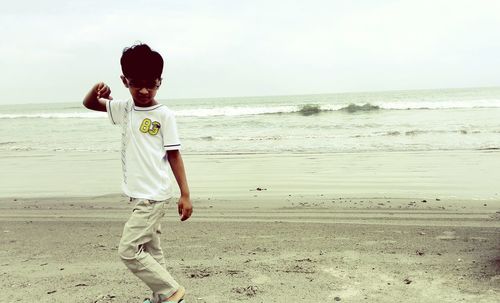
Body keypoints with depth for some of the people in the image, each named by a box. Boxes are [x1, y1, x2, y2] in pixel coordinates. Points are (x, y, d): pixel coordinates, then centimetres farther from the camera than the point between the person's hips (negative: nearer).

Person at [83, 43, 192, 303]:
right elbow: (89, 104, 16)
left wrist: (185, 195, -9)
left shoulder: (164, 115, -10)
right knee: (150, 250, 15)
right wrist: (97, 90, -8)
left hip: (154, 196, -7)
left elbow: (174, 156, -8)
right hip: (139, 195, 7)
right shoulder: (124, 109, 7)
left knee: (128, 251, -7)